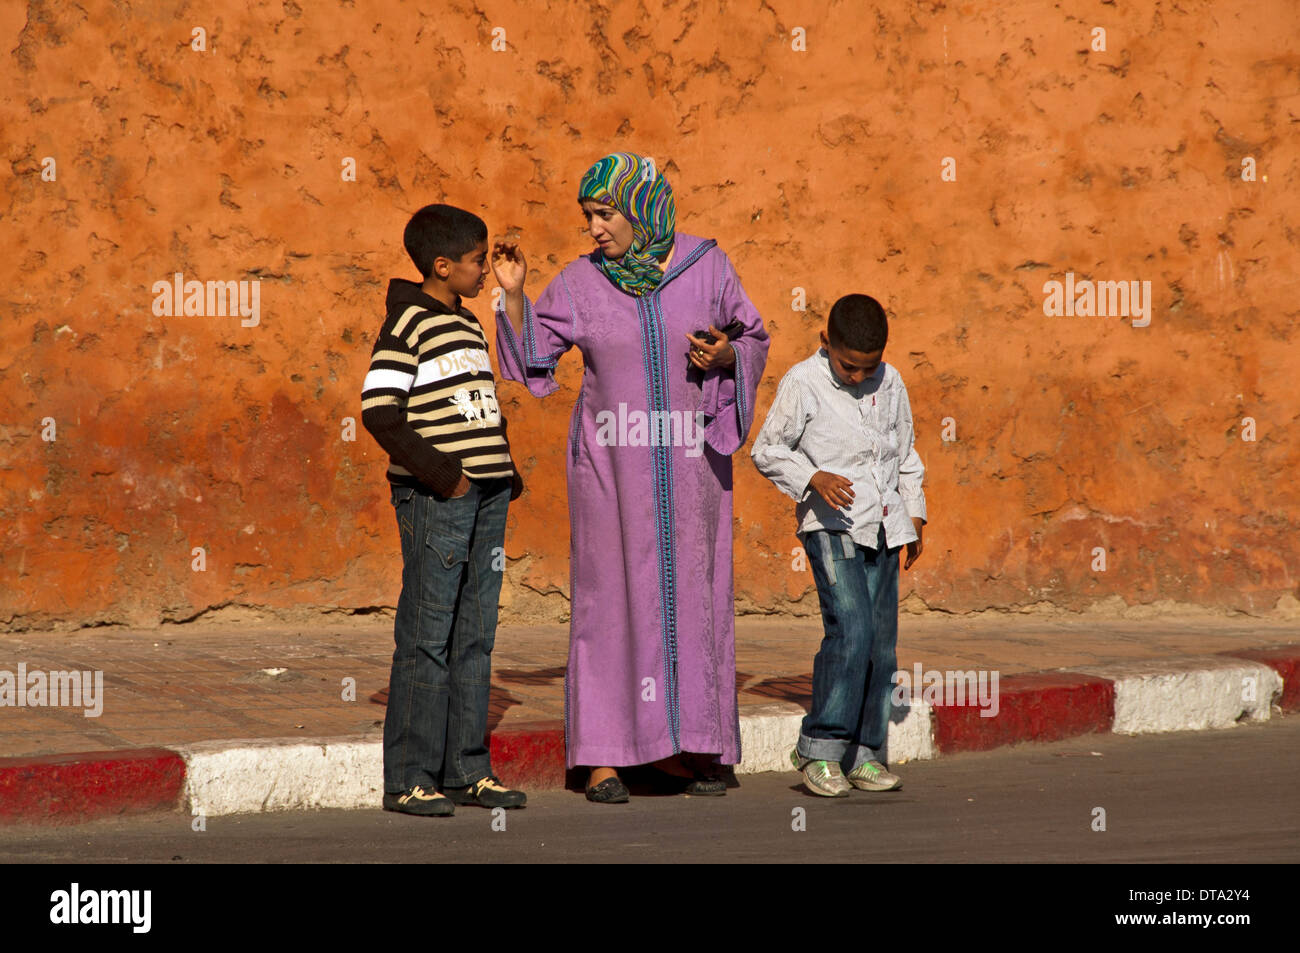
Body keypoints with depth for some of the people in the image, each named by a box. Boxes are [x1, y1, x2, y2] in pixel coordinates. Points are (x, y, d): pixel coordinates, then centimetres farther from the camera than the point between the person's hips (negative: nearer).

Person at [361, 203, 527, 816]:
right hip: (435, 499, -8)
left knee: (474, 639, 10)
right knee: (427, 641, -6)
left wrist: (507, 473, 13)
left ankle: (466, 770, 16)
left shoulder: (469, 327, 18)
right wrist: (440, 472, -17)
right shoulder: (408, 324, -8)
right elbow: (379, 412, -16)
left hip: (485, 497, 8)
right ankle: (408, 780, -1)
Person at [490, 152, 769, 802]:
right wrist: (512, 293, -8)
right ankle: (603, 755, 1)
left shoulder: (706, 265, -1)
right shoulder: (581, 282, 0)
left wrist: (725, 355, -12)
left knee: (690, 593, 3)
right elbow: (531, 356, 6)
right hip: (611, 460, -1)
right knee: (610, 592, -2)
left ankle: (683, 747, 12)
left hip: (688, 461, 1)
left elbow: (753, 339, 9)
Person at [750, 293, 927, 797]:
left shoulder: (890, 383, 9)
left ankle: (864, 755, 12)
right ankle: (819, 748, -10)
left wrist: (914, 513, 17)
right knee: (851, 631, -18)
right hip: (831, 525, -6)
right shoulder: (803, 383, -7)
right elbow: (767, 450, -3)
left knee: (881, 642, 4)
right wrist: (814, 478, -18)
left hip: (882, 529, 6)